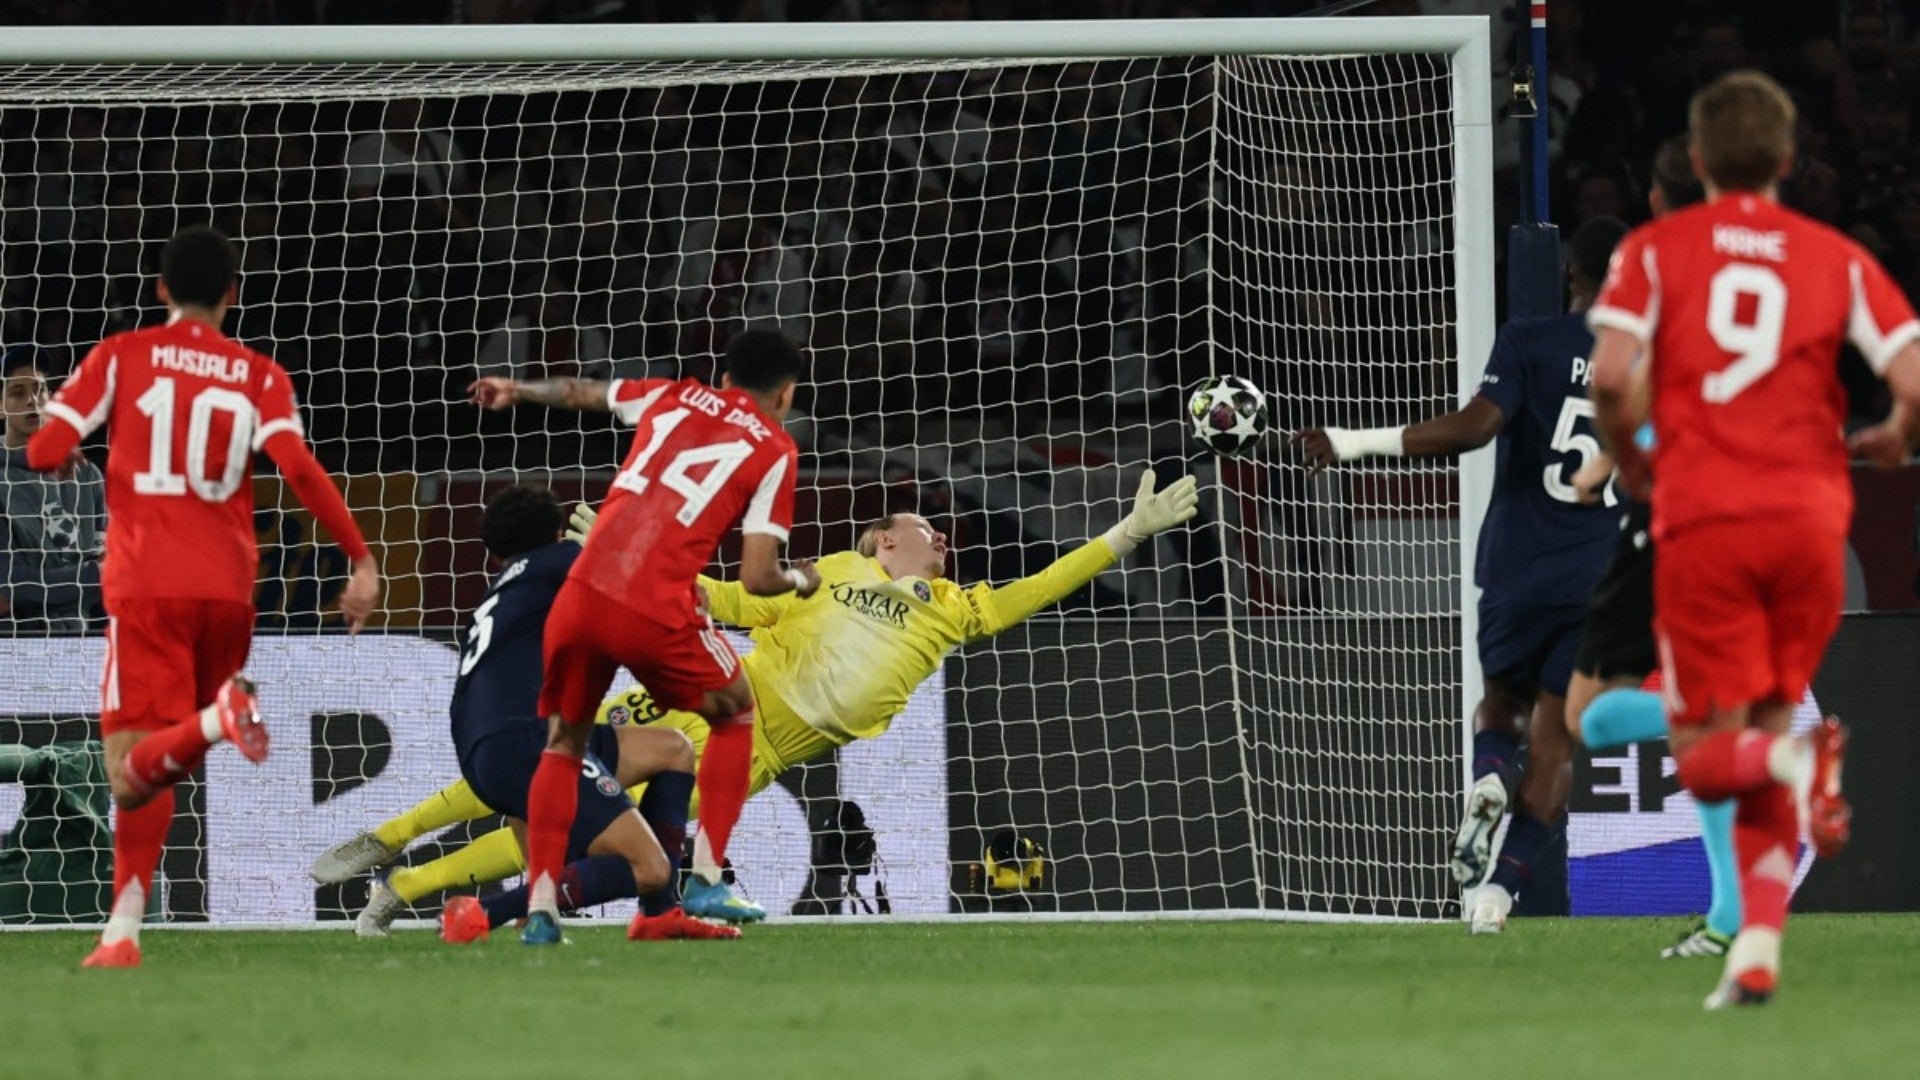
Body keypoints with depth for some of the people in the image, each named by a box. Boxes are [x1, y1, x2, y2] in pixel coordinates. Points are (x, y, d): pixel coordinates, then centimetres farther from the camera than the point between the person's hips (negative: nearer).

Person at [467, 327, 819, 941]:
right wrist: (800, 581, 22)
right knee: (735, 713, 23)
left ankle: (541, 909, 9)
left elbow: (580, 393, 37)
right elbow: (756, 579, 0)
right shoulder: (774, 451, 7)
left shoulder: (675, 399, 19)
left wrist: (518, 391, 57)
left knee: (563, 744, 21)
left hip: (583, 593, 3)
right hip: (658, 613, -3)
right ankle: (706, 883, 16)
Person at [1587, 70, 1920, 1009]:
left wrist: (1628, 457, 10)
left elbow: (1612, 376, -10)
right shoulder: (1837, 259, 8)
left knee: (1706, 757, 4)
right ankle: (1758, 949, 4)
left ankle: (1795, 758, -31)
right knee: (1764, 725, 16)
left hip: (1701, 519, -2)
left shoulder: (1655, 250, 5)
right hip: (1809, 516, 2)